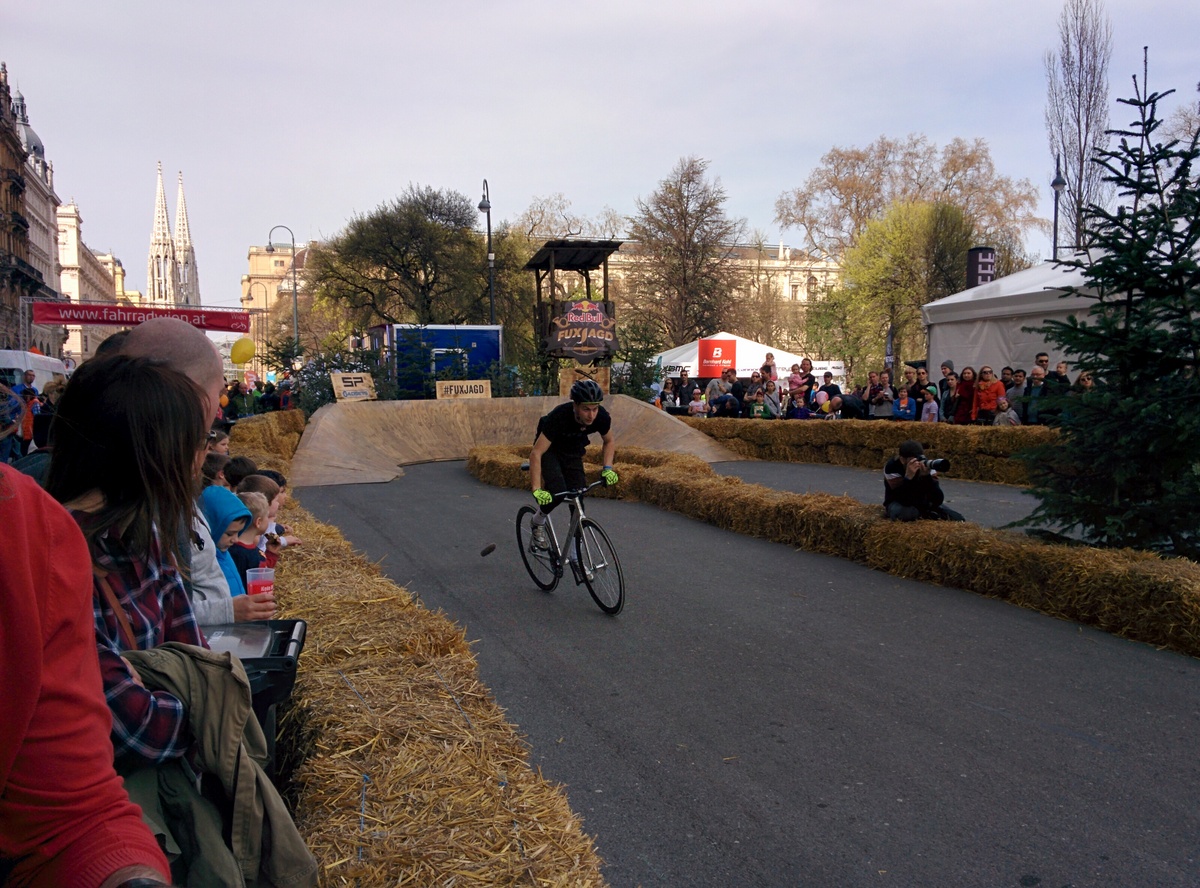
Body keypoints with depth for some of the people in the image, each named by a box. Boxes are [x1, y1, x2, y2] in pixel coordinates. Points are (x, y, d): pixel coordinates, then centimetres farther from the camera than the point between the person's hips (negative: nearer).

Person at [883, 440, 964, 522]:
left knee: (958, 519, -13)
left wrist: (927, 476, -39)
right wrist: (908, 477, -48)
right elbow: (904, 501, -35)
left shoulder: (926, 465, -19)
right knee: (905, 513, -39)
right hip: (899, 503, -2)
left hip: (922, 502, 2)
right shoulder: (892, 467, -27)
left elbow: (938, 501, -27)